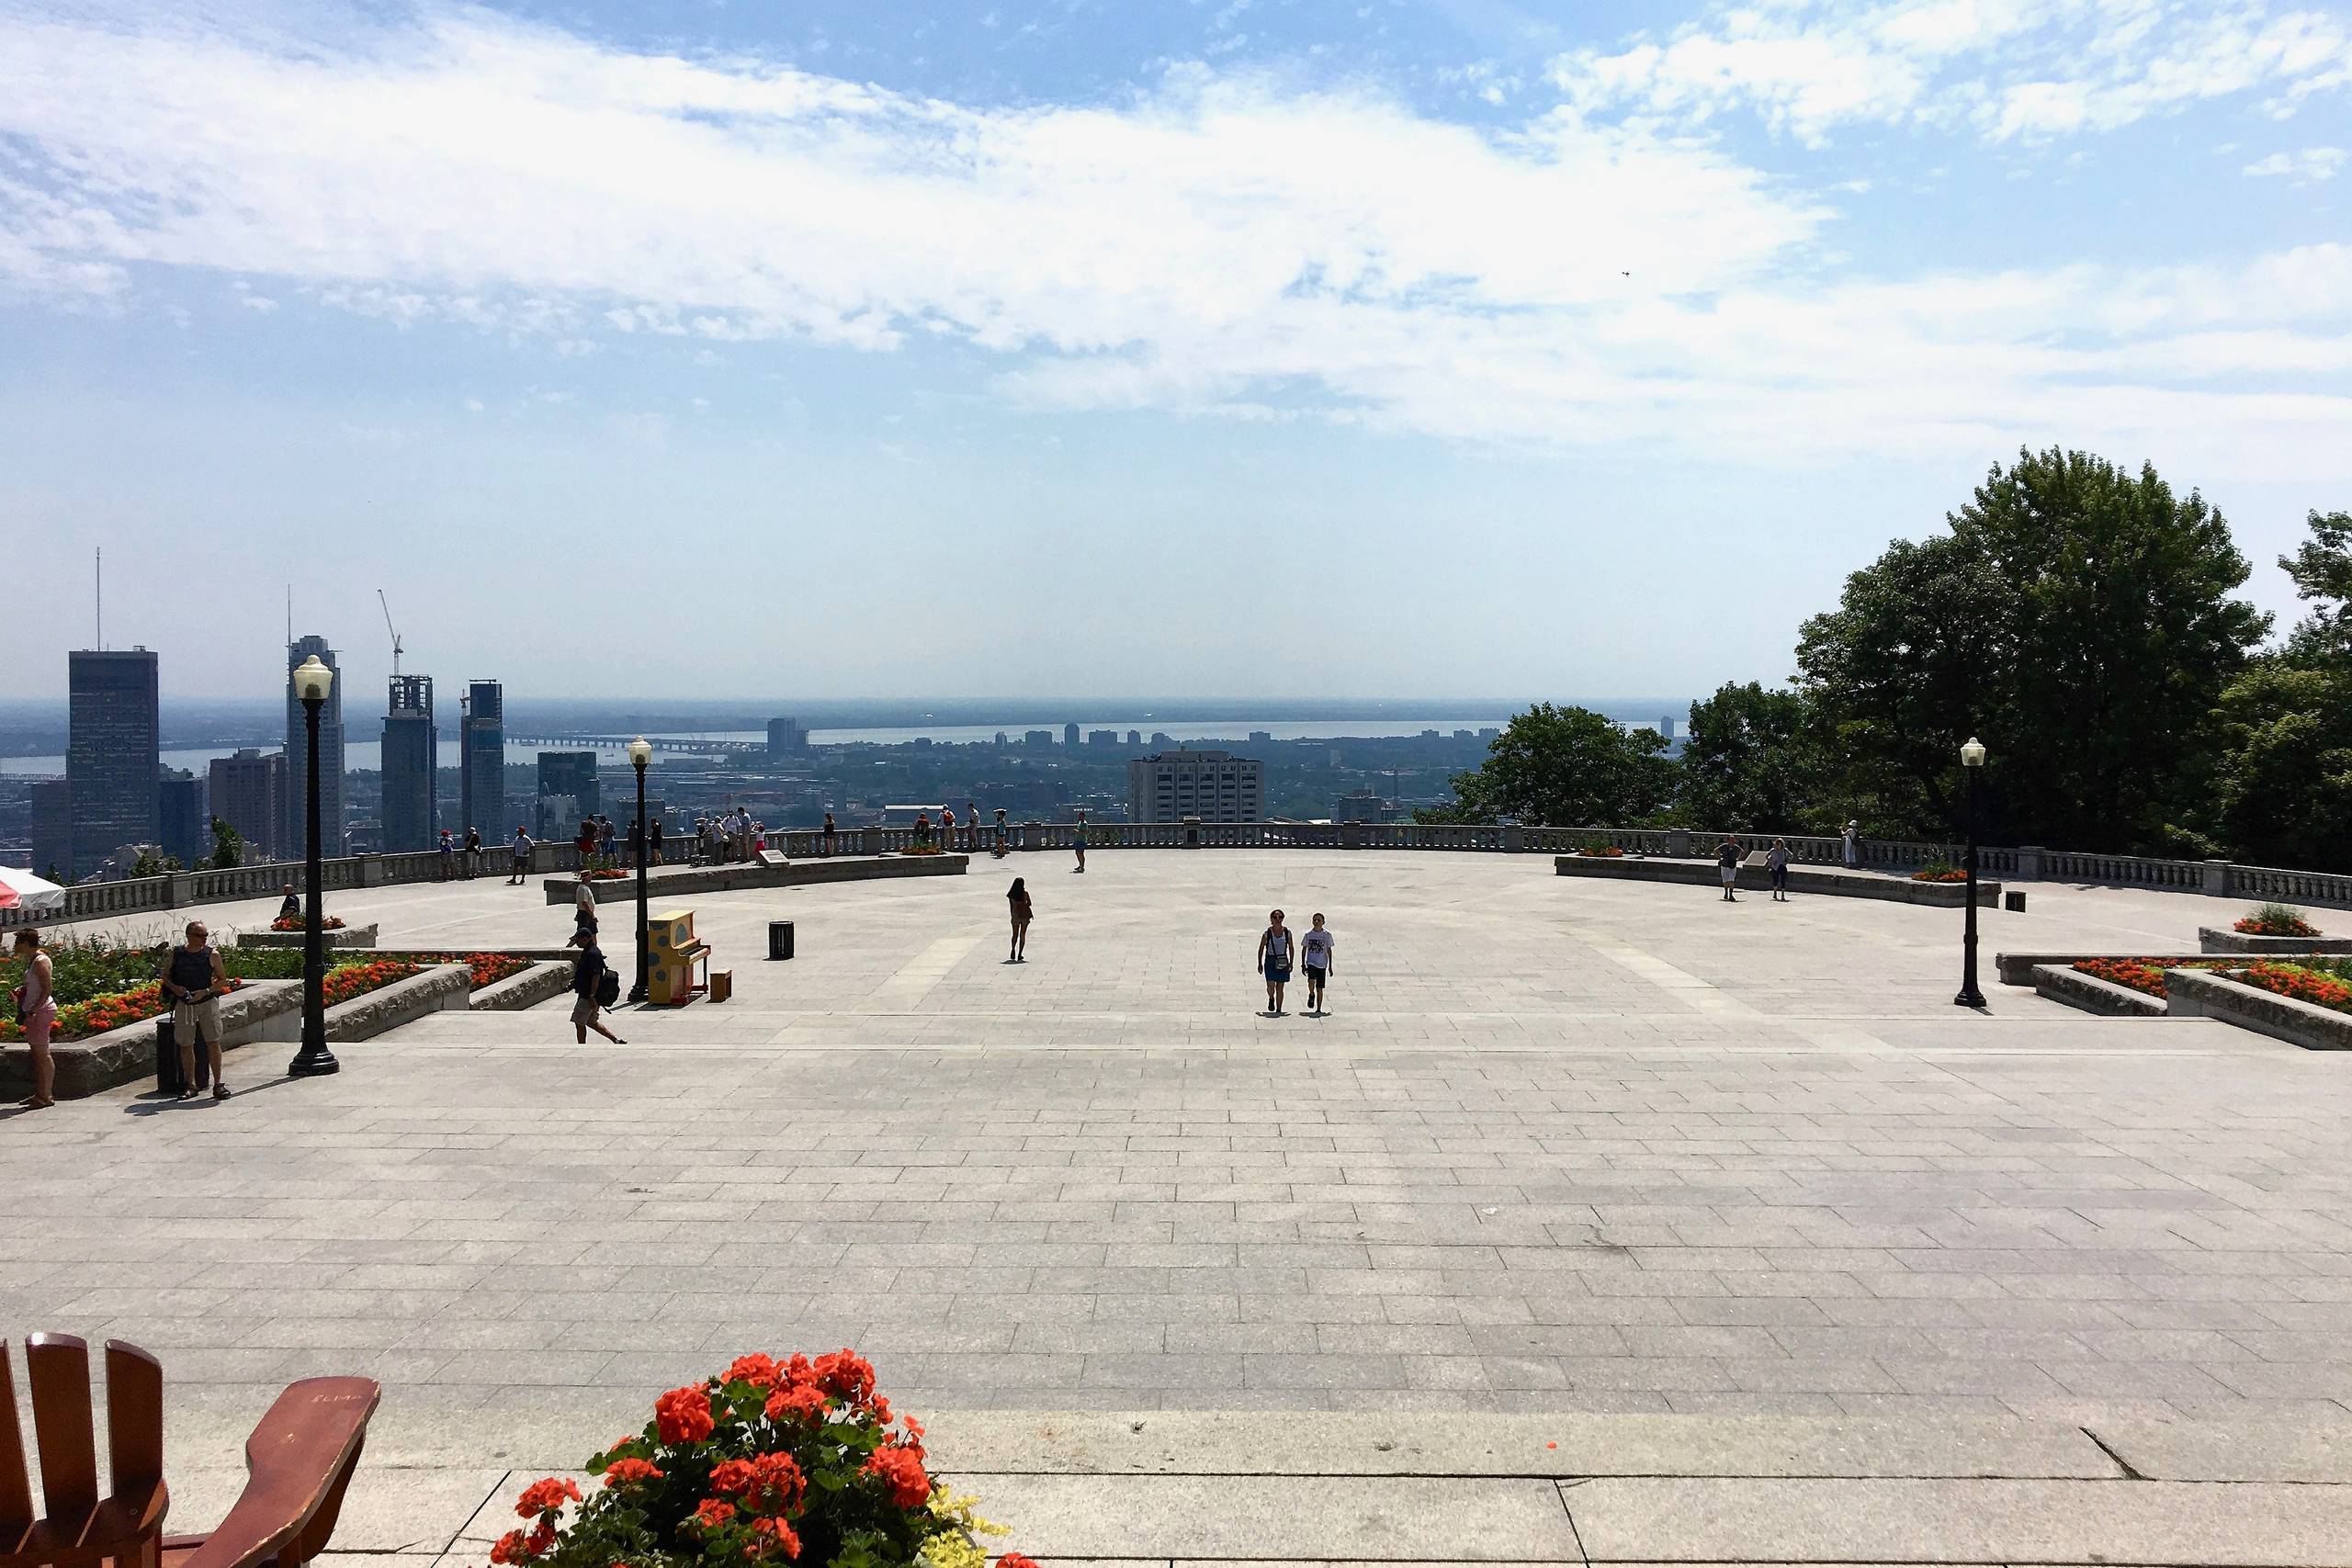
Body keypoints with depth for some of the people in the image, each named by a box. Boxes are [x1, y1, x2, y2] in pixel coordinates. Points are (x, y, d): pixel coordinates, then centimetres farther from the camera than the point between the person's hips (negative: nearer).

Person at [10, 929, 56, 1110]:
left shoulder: (40, 962, -16)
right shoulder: (33, 960, 14)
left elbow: (48, 989, -21)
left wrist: (32, 1011, -23)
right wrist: (20, 990, 9)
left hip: (41, 1011, -10)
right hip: (35, 1011, 10)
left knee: (42, 1053, -6)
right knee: (36, 1053, 13)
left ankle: (47, 1096, -3)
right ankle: (40, 1093, 18)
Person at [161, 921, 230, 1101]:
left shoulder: (212, 954, -3)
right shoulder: (175, 954, 0)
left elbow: (223, 980, 1)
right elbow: (165, 976, 12)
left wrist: (206, 991, -14)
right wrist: (174, 987, -9)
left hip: (207, 1001, -2)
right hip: (183, 1003, 2)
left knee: (213, 1042, -6)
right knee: (186, 1045, 6)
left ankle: (218, 1084, 1)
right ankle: (190, 1085, 17)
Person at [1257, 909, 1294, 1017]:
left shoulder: (1287, 932, 2)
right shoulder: (1267, 932, -4)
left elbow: (1291, 948, 11)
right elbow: (1261, 948, 3)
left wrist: (1291, 963, 7)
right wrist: (1260, 963, 0)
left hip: (1283, 961, 2)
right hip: (1270, 960, -2)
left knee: (1280, 988, 5)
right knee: (1271, 985, -12)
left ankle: (1278, 1010, 15)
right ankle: (1271, 999, 22)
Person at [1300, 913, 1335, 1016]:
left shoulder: (1327, 934, -1)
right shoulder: (1309, 934, 1)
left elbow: (1329, 951, 4)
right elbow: (1304, 950, 8)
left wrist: (1330, 966, 2)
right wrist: (1303, 965, 3)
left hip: (1322, 964, 0)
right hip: (1311, 962, 0)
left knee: (1319, 988, 3)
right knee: (1311, 981, -25)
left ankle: (1319, 1009, 13)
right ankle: (1311, 995, 6)